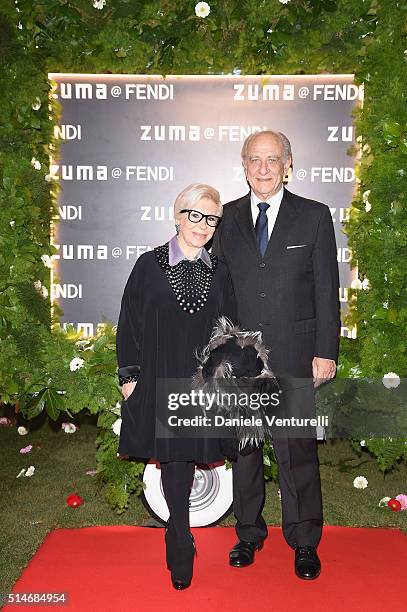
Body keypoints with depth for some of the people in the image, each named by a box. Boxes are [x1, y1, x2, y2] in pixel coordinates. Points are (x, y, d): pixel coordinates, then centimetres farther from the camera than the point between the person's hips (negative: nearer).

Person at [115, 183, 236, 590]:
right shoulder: (150, 265, -2)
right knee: (170, 457, 6)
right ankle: (181, 544, 24)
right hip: (159, 381, -2)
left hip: (204, 382, 2)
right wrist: (129, 374, -3)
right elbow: (129, 323, 0)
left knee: (187, 456, 9)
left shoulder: (219, 271, 6)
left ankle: (178, 536, 32)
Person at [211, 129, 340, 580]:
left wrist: (326, 352, -4)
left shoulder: (314, 216, 2)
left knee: (297, 448, 3)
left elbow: (326, 289, 1)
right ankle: (249, 532, 30)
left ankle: (304, 541, 22)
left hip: (294, 354, -2)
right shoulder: (226, 218, 8)